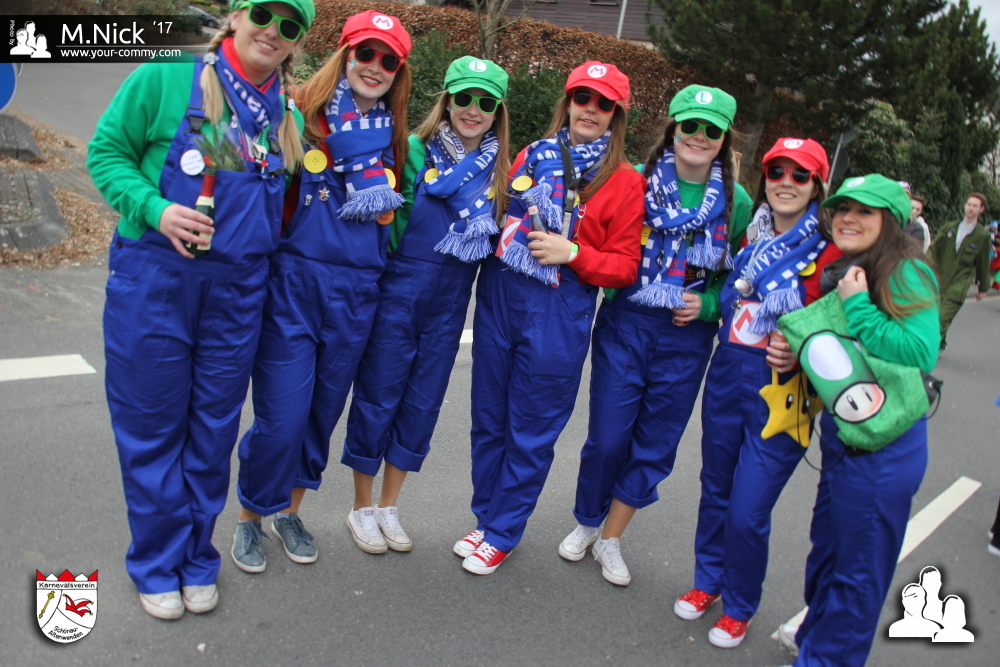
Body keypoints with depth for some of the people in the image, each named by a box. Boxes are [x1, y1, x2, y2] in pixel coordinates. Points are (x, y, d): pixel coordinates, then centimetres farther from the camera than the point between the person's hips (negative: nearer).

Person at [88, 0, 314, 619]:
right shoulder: (167, 79, -4)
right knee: (153, 424, 6)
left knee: (214, 428, 11)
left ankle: (199, 561, 29)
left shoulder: (289, 119, 10)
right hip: (154, 281, -3)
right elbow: (107, 151, -3)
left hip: (238, 290, 4)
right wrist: (155, 209, -18)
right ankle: (157, 565, 24)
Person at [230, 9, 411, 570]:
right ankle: (250, 517, 23)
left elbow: (384, 212, 4)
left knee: (324, 410, 14)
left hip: (356, 291, 4)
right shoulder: (302, 112, -2)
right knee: (281, 415, -2)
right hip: (294, 279, -4)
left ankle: (290, 509, 36)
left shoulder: (389, 135, 11)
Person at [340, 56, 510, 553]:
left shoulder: (498, 169, 6)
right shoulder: (415, 150, -6)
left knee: (422, 405, 12)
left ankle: (389, 507, 29)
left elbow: (497, 235, 15)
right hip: (398, 292, -4)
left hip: (449, 304, 4)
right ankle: (363, 508, 24)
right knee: (377, 398, 5)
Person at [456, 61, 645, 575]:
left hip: (558, 315, -3)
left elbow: (625, 266, -2)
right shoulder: (531, 157, 10)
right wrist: (504, 238, 1)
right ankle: (485, 517, 31)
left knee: (531, 432, 5)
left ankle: (502, 533, 23)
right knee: (489, 418, 12)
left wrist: (573, 252, -16)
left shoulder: (625, 183, 0)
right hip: (498, 298, 4)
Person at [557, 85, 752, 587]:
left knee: (656, 444, 9)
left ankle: (610, 540, 28)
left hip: (686, 339, 2)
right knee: (608, 437, 2)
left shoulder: (736, 202, 1)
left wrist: (706, 304, -8)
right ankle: (586, 523, 30)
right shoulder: (637, 180, -3)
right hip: (624, 325, -2)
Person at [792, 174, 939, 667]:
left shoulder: (906, 273, -16)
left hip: (882, 446, -9)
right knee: (827, 551, 23)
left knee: (857, 569, 8)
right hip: (841, 435, 9)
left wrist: (857, 308, -24)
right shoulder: (841, 271, 10)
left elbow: (920, 354, -28)